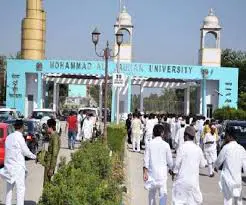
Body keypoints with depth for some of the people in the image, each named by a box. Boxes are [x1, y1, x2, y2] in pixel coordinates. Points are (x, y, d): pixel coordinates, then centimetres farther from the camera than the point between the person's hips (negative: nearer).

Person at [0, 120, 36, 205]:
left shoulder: (9, 137, 8)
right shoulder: (19, 137, -13)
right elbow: (26, 152, -9)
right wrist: (34, 157, 7)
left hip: (8, 165, 8)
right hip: (17, 166, -7)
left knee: (9, 188, 15)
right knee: (21, 188, -4)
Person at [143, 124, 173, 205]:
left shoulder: (150, 144, -4)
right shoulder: (165, 145, -7)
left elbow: (146, 159, -7)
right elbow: (169, 160, -1)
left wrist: (145, 172, -4)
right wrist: (171, 169, 17)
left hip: (152, 172, 2)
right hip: (162, 173, -2)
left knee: (152, 192, 20)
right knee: (163, 194, -1)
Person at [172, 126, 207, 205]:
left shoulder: (182, 147, -12)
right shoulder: (198, 149, 1)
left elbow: (177, 163, -11)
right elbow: (202, 164, 10)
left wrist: (174, 172, 5)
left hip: (182, 179, -4)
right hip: (193, 180, 4)